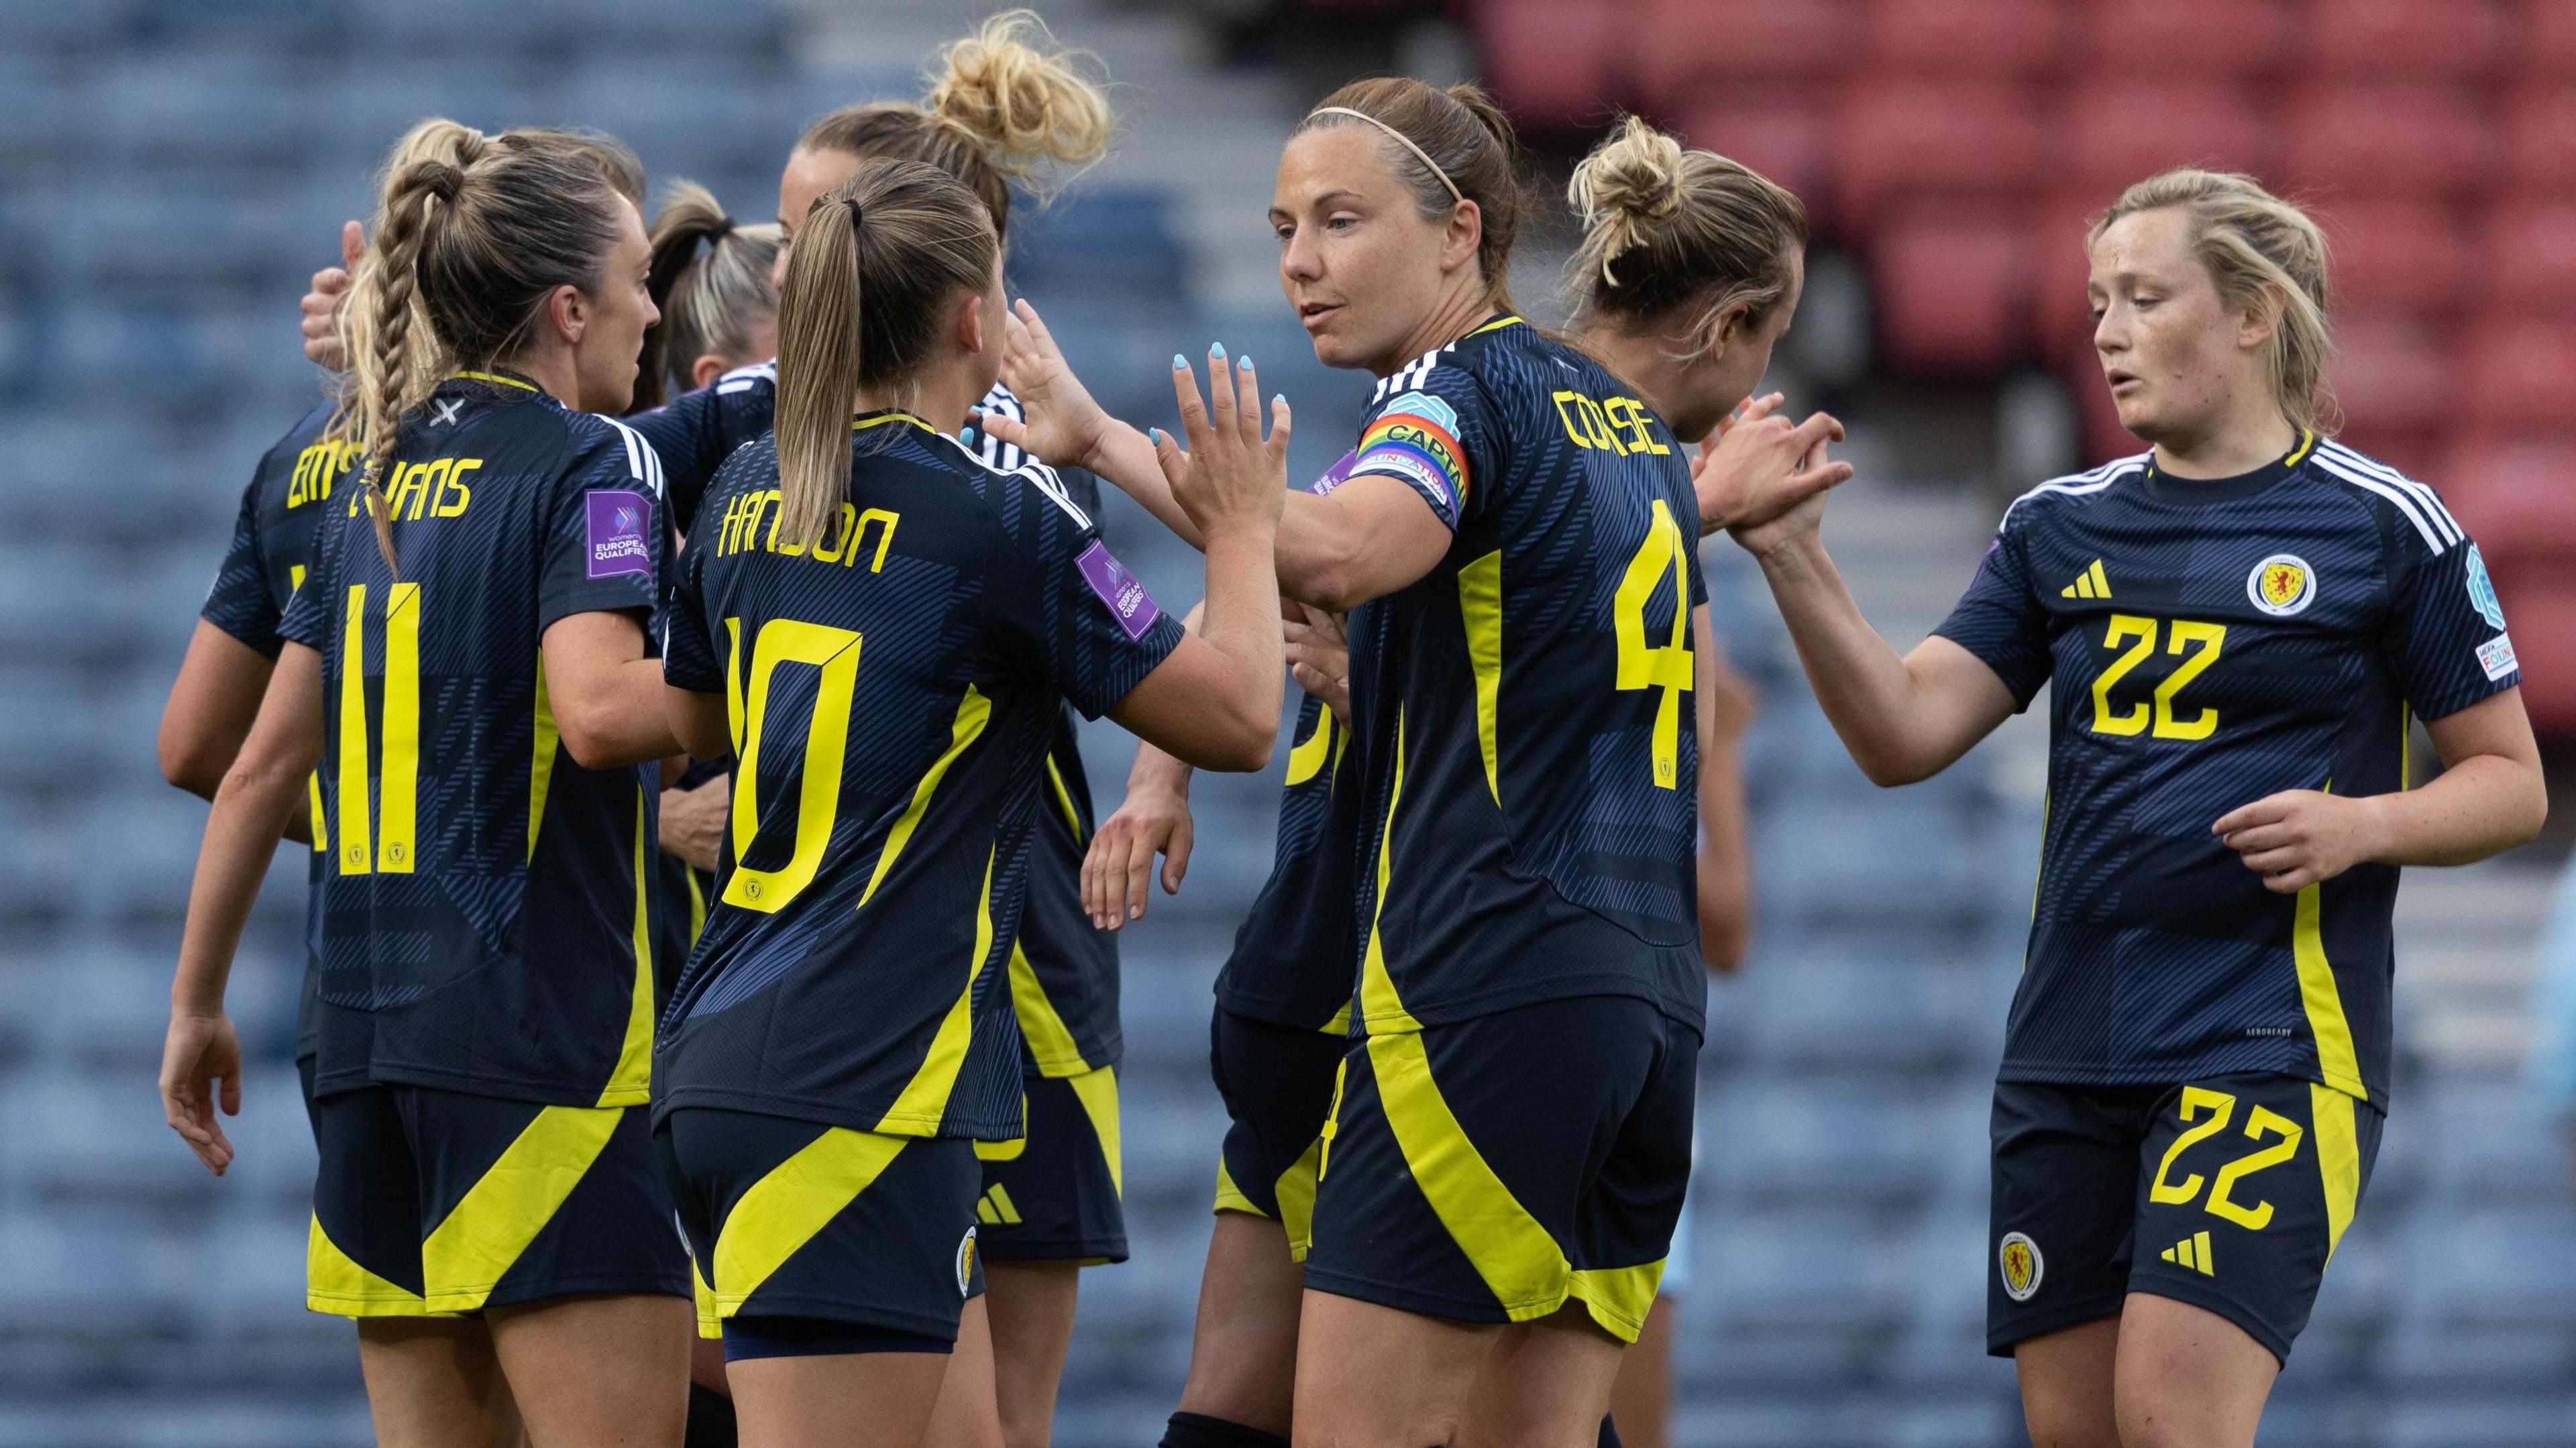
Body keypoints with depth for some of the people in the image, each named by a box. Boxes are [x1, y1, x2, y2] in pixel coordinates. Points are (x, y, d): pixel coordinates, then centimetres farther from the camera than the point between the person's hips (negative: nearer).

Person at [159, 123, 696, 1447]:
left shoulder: (375, 482, 16)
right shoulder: (588, 465, -6)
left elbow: (260, 766, 17)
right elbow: (596, 708, -23)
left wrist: (196, 1003, 24)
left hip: (367, 1028, 8)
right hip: (544, 1028, -8)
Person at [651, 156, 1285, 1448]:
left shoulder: (747, 499, 11)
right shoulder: (999, 524, -11)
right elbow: (1236, 717, -5)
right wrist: (1241, 534, 12)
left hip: (723, 1052, 8)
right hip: (857, 1084, -8)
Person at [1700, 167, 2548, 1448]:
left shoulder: (2383, 527, -1)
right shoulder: (2059, 527, 12)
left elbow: (2512, 784, 4)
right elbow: (1903, 737, 2)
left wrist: (2362, 825, -14)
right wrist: (1793, 562, -10)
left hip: (2274, 1040, -6)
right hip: (2070, 1043, 6)